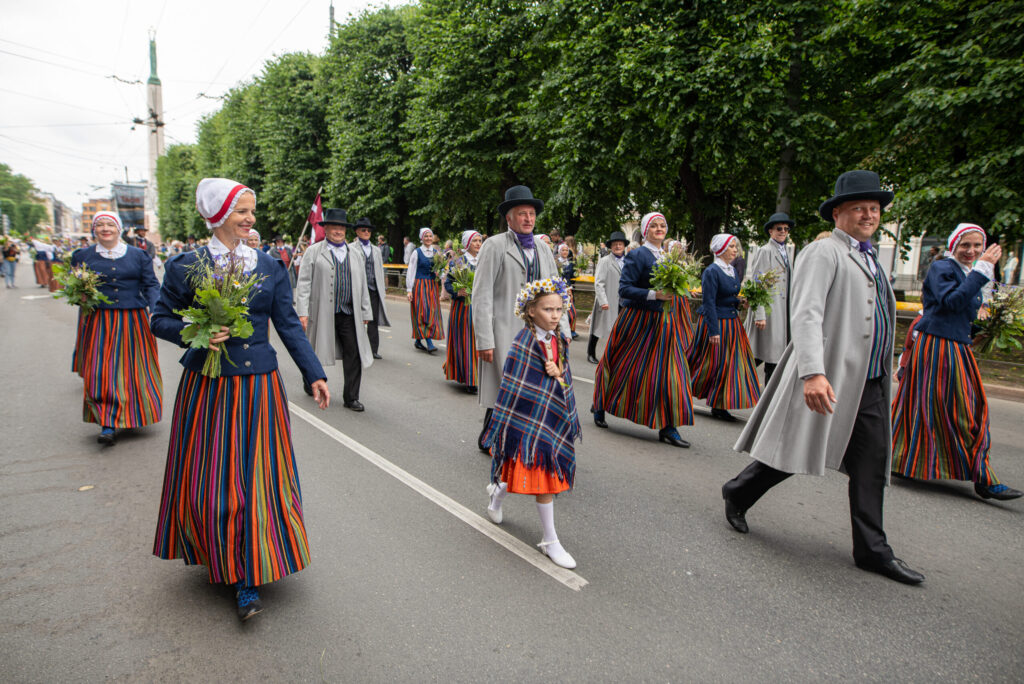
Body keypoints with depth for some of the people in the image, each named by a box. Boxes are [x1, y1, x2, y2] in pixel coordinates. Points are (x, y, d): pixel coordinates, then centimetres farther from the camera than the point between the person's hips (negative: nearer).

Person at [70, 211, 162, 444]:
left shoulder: (138, 255, 8)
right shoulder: (83, 256, 9)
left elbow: (151, 285, 5)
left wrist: (154, 308, -11)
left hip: (133, 320, 0)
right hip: (99, 322, 0)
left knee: (134, 369, 6)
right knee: (100, 371, -5)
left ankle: (135, 414, 24)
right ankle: (108, 424, -1)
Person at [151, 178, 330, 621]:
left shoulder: (270, 267, 6)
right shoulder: (186, 265, -1)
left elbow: (288, 325, 6)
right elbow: (161, 319, 4)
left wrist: (315, 375, 0)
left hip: (259, 385, 2)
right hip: (207, 385, -1)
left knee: (258, 478, 3)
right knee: (210, 482, 6)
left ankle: (248, 578, 15)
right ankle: (222, 560, 30)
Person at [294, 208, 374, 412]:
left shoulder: (356, 253, 14)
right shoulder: (313, 252, 2)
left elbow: (362, 285, 16)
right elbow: (303, 284, -2)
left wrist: (365, 312, 11)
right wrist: (302, 313, -10)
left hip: (349, 313, 3)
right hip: (322, 313, -2)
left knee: (354, 354, -3)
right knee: (315, 353, 11)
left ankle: (351, 397, 7)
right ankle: (309, 384, 36)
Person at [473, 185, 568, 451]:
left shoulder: (543, 248, 16)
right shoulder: (494, 245, -2)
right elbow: (481, 297, -7)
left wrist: (562, 330, 9)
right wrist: (484, 340, -13)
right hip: (505, 334, -5)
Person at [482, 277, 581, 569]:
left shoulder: (558, 341, 4)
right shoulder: (524, 343, -17)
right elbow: (511, 388, -17)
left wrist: (558, 374, -11)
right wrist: (503, 428, -16)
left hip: (554, 419, 7)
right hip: (530, 420, -7)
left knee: (548, 473, 18)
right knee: (542, 479, 1)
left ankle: (499, 490, 46)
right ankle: (550, 541, 17)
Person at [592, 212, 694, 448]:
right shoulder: (638, 255, -9)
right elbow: (624, 288, -16)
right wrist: (654, 295, -24)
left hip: (664, 321, 6)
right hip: (638, 320, -6)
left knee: (668, 370, 0)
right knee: (624, 366, 6)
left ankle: (667, 427, 4)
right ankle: (600, 405, 30)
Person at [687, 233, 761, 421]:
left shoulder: (732, 271, 11)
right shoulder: (711, 271, -14)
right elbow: (709, 303, -18)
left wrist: (740, 302, -1)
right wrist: (714, 331, -21)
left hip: (731, 323, 8)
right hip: (715, 322, -8)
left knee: (729, 362, 8)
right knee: (711, 362, -2)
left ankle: (719, 407, 15)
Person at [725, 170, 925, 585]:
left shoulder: (870, 260, 20)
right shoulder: (823, 253, -9)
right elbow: (806, 315, -21)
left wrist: (883, 376, 23)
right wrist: (812, 373, -32)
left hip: (870, 383, 8)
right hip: (828, 379, -8)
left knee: (871, 465, 7)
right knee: (794, 453, 2)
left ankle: (872, 550, 16)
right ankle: (737, 494, 24)